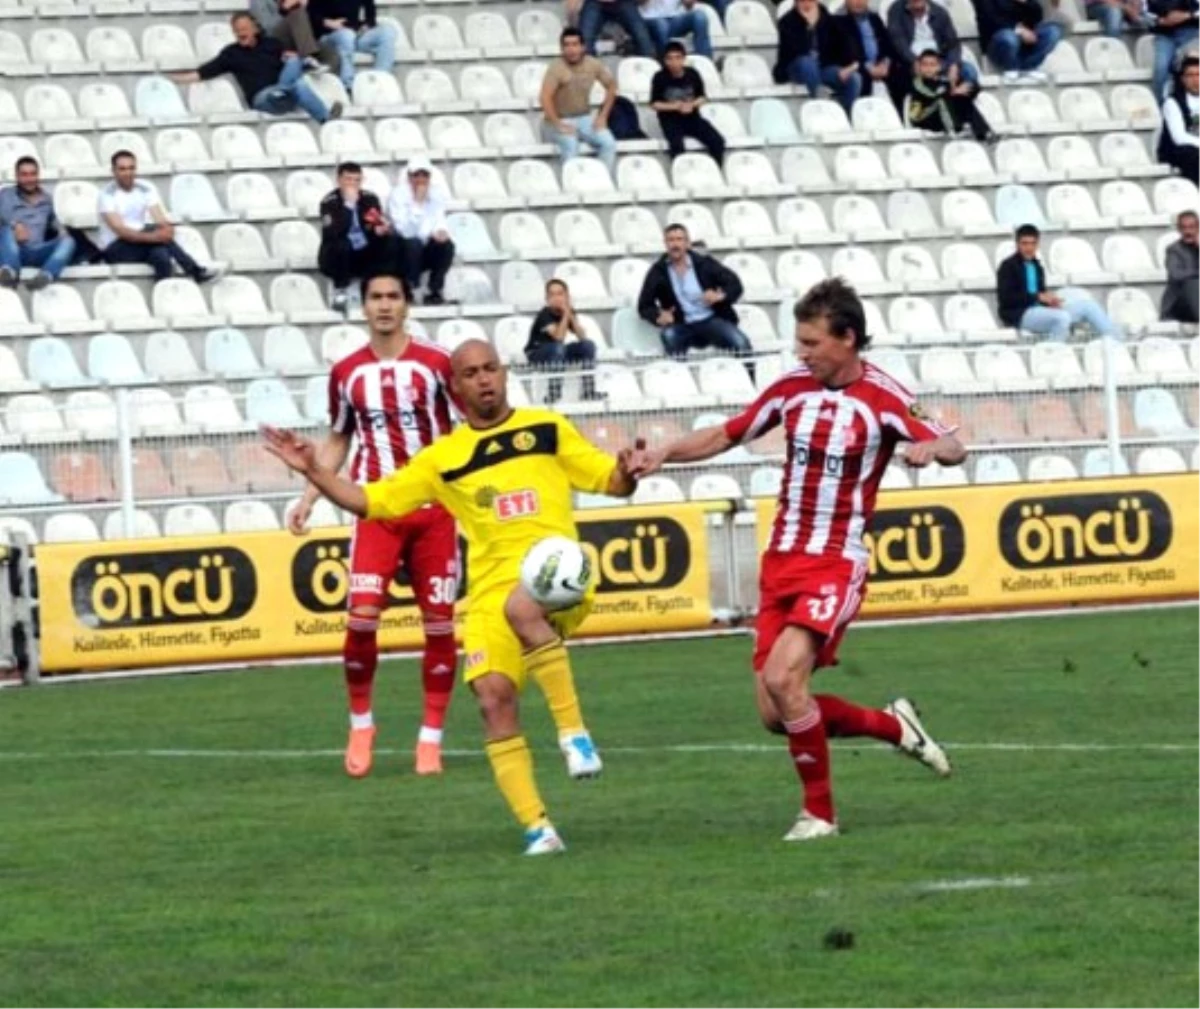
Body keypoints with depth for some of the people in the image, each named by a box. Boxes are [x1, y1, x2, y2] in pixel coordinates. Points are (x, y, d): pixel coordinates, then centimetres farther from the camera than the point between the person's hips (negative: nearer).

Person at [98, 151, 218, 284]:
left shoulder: (146, 188, 2)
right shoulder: (106, 195, -12)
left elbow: (161, 220, -8)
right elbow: (119, 229, -25)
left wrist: (167, 230, -34)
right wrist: (152, 237, -37)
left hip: (142, 244, 4)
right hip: (114, 248, -4)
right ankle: (195, 271, -34)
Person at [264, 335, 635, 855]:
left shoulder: (546, 428, 13)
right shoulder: (444, 457, 16)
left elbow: (611, 481, 14)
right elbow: (368, 500, 16)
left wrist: (626, 474, -8)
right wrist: (313, 471, 4)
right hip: (490, 588, 3)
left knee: (522, 607, -38)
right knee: (493, 697, -16)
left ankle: (574, 731, -29)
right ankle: (536, 827, -9)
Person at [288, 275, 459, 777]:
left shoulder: (436, 364, -3)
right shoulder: (347, 373, 6)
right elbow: (337, 441, 18)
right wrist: (309, 497, 10)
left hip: (435, 509, -1)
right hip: (376, 510, 1)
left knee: (439, 622, 0)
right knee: (362, 615, -12)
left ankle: (431, 737, 11)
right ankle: (360, 723, 8)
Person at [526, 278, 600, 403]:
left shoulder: (569, 312, -5)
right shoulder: (545, 315, -23)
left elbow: (582, 337, -13)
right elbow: (558, 338, -35)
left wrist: (571, 315, -22)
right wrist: (565, 315, -33)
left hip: (558, 354, 6)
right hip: (536, 354, -6)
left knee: (588, 345, -12)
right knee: (558, 348, -37)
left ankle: (589, 391, -12)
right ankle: (553, 396, -37)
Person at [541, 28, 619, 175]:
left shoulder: (593, 65, -3)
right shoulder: (556, 68, -18)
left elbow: (611, 86, 11)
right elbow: (545, 98, -27)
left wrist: (603, 116, 4)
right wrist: (558, 125, -32)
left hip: (585, 118, 4)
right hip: (562, 120, -4)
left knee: (608, 142, -21)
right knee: (570, 145, -35)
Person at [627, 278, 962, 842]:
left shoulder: (883, 399, -9)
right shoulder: (792, 389, 5)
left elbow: (954, 449, -12)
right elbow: (727, 436, 16)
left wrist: (930, 449, -35)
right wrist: (664, 454, 1)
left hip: (836, 564, -6)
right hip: (781, 560, 6)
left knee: (783, 678, -24)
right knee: (775, 714, 2)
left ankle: (819, 812, -8)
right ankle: (894, 726, 24)